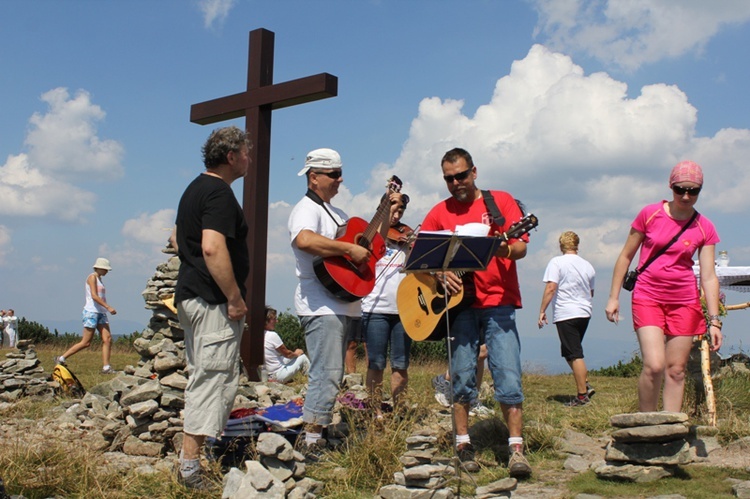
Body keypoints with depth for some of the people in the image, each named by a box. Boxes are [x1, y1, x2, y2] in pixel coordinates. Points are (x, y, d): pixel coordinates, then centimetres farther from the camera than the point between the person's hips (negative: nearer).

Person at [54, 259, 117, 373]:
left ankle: (106, 367, -6)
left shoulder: (99, 279, 19)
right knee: (86, 343, -5)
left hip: (101, 313, 9)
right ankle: (61, 358, 6)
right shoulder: (92, 277, -7)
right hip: (91, 312, -9)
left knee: (107, 339, -4)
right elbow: (94, 296, -18)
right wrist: (108, 307, -22)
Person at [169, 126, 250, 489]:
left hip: (189, 295, 11)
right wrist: (235, 298, -23)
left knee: (201, 379, 18)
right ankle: (191, 466, -4)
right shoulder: (219, 193, -15)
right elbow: (213, 248, -27)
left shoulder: (195, 188, 17)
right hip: (214, 301, -11)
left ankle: (192, 459, 27)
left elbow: (177, 238, 29)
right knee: (215, 379, -6)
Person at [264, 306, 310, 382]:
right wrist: (296, 353, 10)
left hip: (268, 375, 8)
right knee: (302, 357, 6)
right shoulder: (272, 335, -22)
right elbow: (287, 354, -9)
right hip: (278, 376, -8)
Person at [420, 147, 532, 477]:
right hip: (459, 304, 2)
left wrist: (506, 249, -26)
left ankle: (516, 448, -1)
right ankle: (463, 444, 16)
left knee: (508, 376, -7)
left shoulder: (501, 201, 5)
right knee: (462, 378, 5)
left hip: (499, 303, -2)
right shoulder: (439, 213, 11)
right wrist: (441, 273, -8)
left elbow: (521, 248, -3)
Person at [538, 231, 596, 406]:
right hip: (585, 313, 6)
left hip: (566, 314, -6)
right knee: (571, 352, 19)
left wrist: (542, 311, -10)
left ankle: (582, 394, -2)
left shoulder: (557, 262, -6)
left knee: (575, 355, -4)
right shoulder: (588, 266, 11)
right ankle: (585, 385, 10)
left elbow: (550, 288, -15)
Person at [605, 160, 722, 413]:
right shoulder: (649, 214, -3)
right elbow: (625, 256, 4)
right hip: (648, 298, -2)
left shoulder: (705, 228, 1)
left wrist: (714, 320, -5)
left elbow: (709, 276, 0)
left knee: (676, 371, 4)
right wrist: (613, 297, 2)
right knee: (654, 366, -16)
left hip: (685, 302, 2)